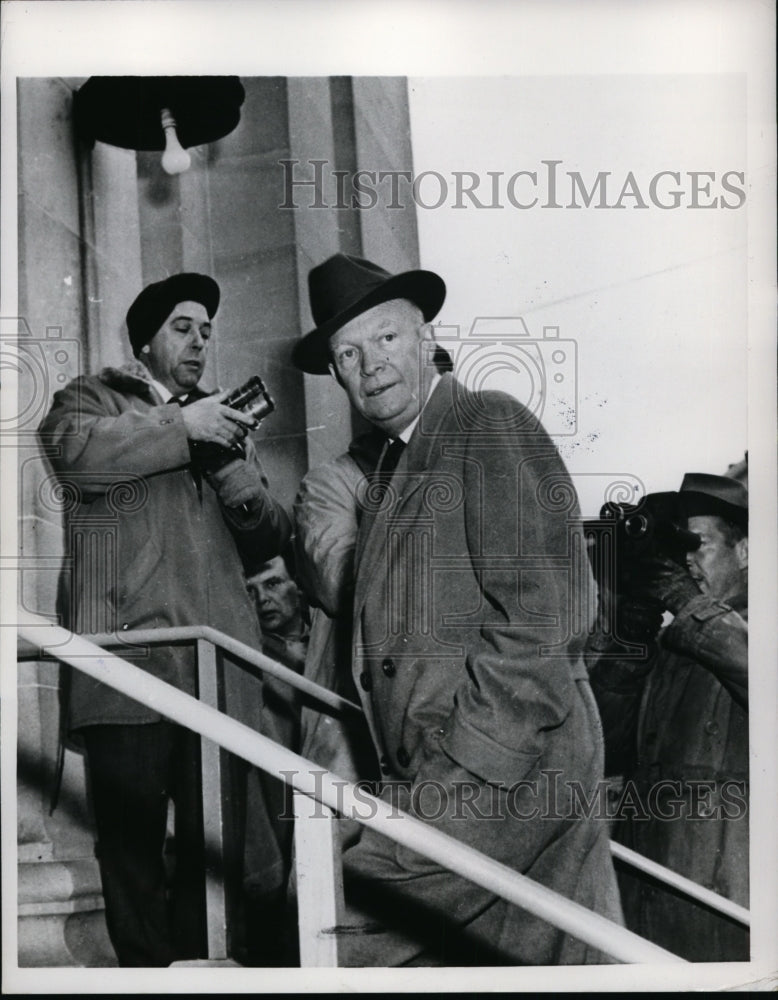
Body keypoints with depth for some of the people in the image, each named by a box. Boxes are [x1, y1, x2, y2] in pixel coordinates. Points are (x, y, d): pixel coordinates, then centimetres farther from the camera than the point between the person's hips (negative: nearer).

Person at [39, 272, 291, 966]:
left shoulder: (226, 421, 26)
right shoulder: (97, 398, 14)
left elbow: (270, 539, 16)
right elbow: (68, 447, -13)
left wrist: (234, 467, -2)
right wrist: (182, 428, -11)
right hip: (128, 657, -3)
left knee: (214, 839, 2)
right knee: (133, 837, -1)